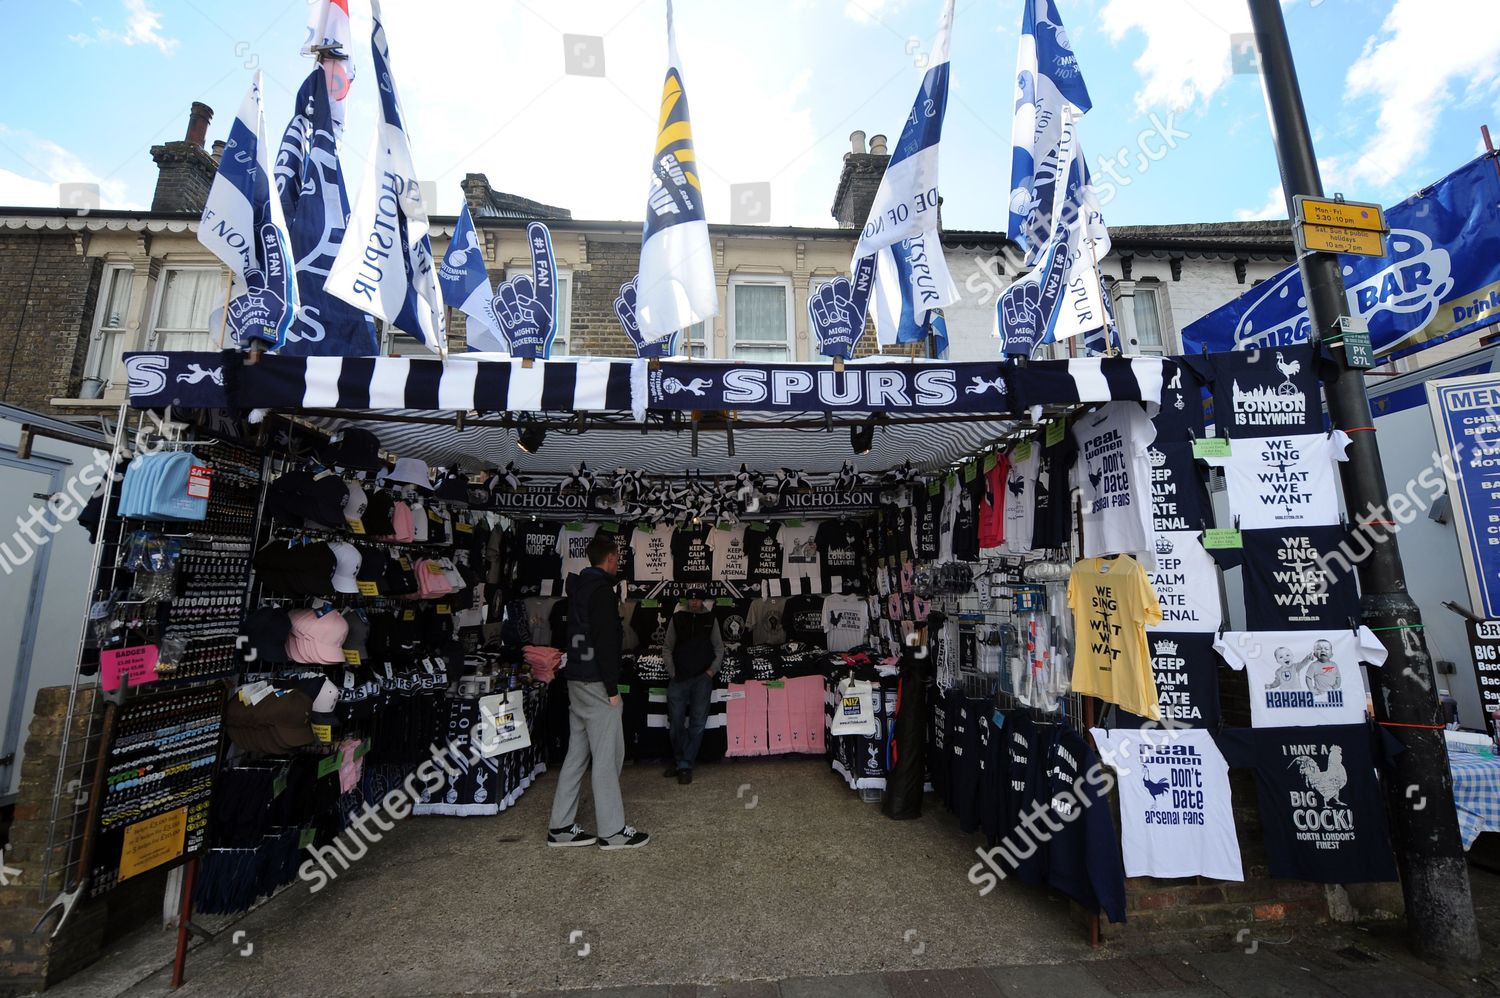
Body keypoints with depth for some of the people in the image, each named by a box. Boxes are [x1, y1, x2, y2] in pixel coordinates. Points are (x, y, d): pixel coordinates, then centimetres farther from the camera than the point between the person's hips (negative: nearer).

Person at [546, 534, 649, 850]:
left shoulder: (578, 587, 13)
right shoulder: (601, 590, -15)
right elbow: (605, 641, -20)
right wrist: (612, 688, -17)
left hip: (577, 680, 10)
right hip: (596, 683, -10)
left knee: (577, 753, 15)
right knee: (607, 755, -1)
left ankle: (561, 827, 22)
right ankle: (613, 830, 8)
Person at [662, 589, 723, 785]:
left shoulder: (710, 619, 8)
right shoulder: (677, 618, 7)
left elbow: (719, 647, 11)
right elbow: (667, 648, 9)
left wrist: (713, 669, 0)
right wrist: (671, 671, 0)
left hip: (702, 678, 0)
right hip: (679, 678, 0)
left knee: (697, 723, -2)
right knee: (677, 722, 2)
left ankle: (684, 765, 6)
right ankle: (681, 761, 19)